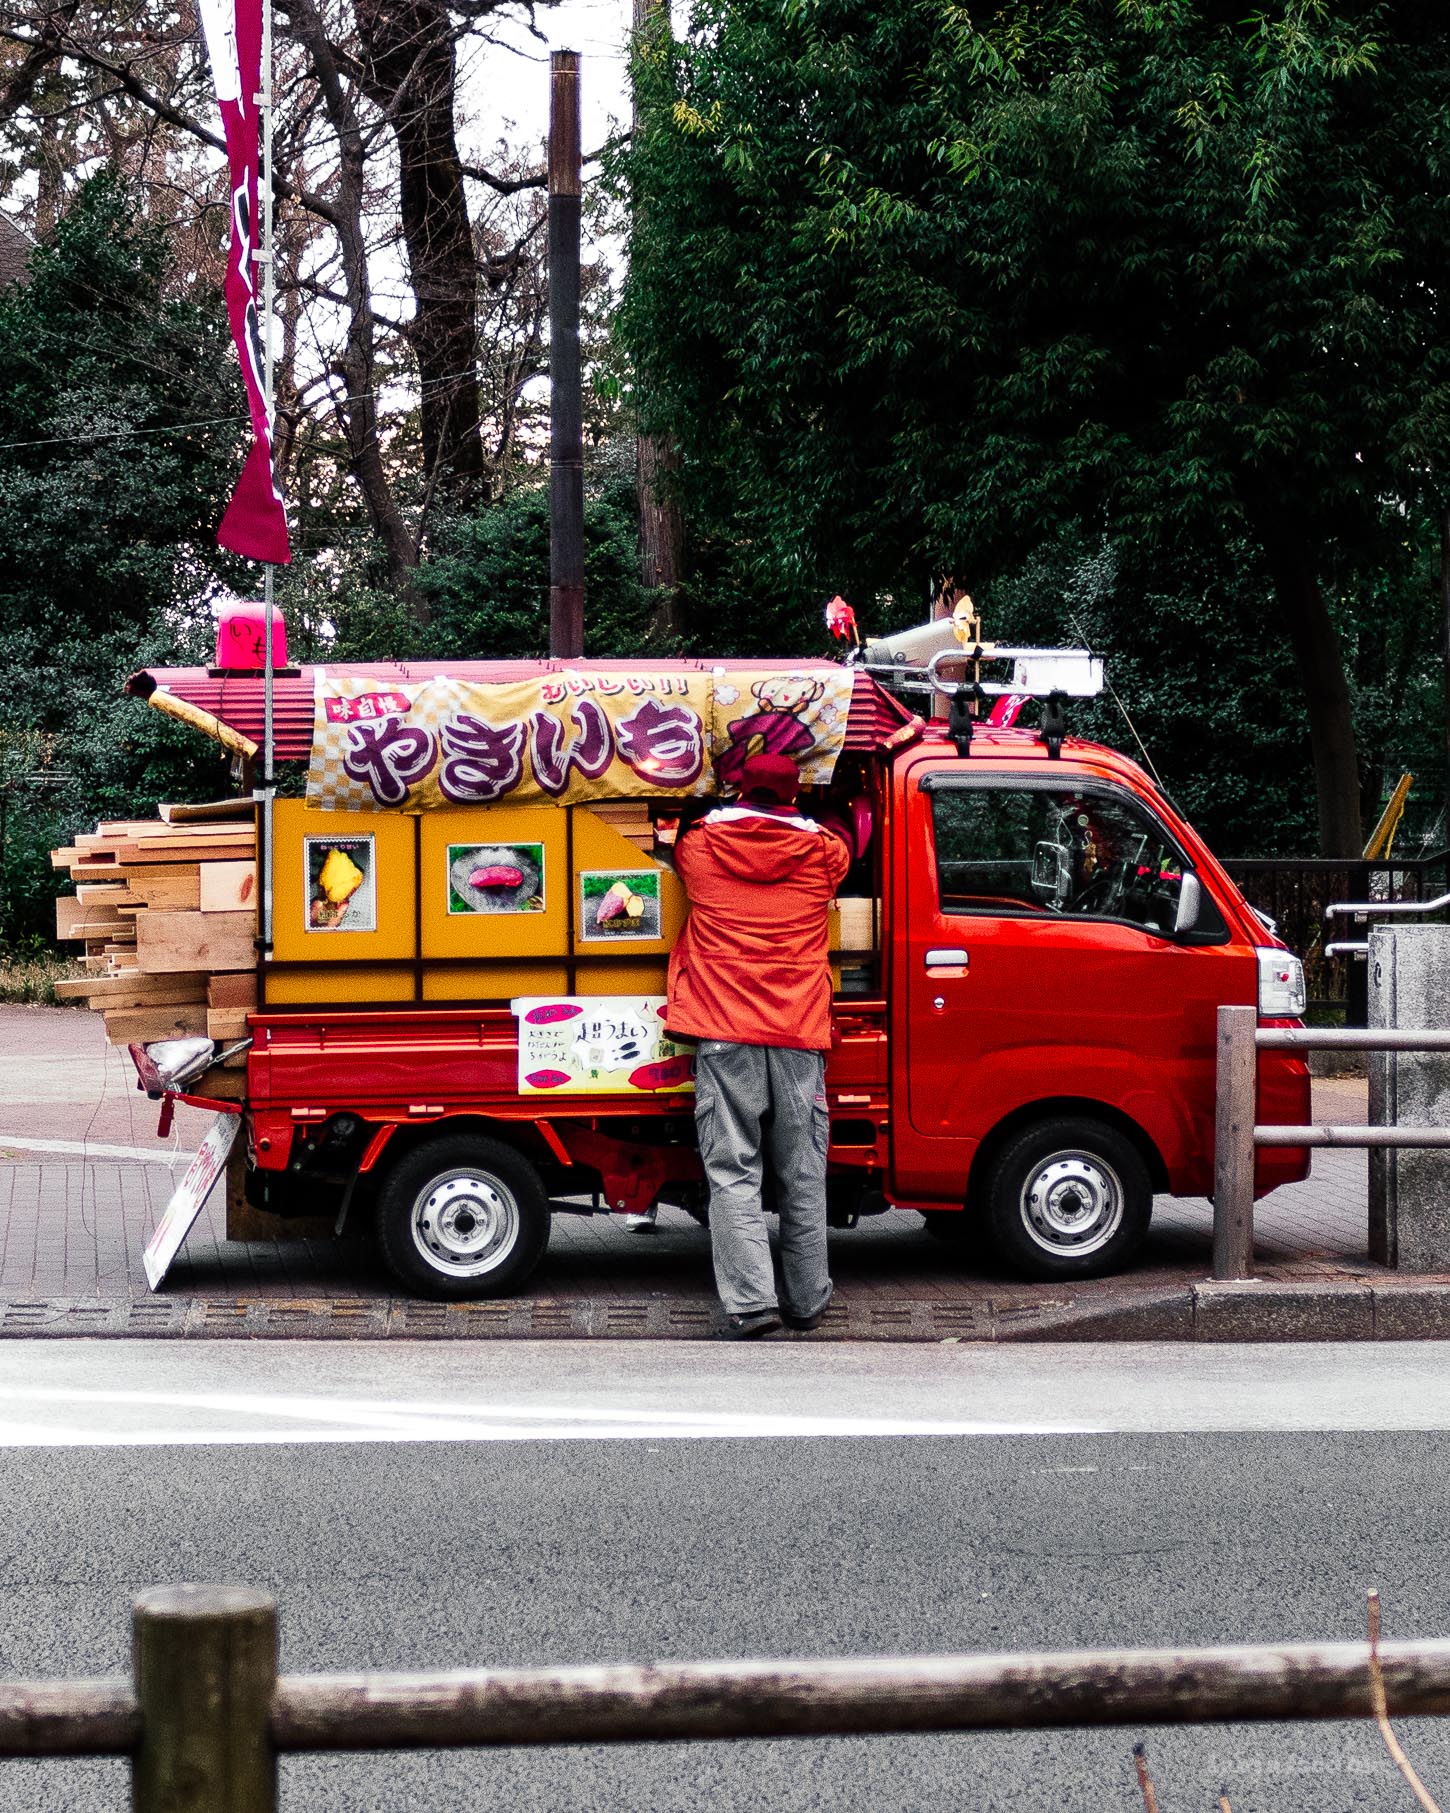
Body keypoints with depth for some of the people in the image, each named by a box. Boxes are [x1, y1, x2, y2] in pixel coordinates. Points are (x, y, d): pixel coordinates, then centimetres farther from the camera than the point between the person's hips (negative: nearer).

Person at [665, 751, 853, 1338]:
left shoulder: (699, 846, 5)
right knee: (801, 1178, 8)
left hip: (724, 1037, -1)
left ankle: (751, 1302, -13)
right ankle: (806, 1302, 14)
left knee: (733, 1174, -3)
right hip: (800, 1038, 1)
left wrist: (734, 812, 45)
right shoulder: (822, 852, 7)